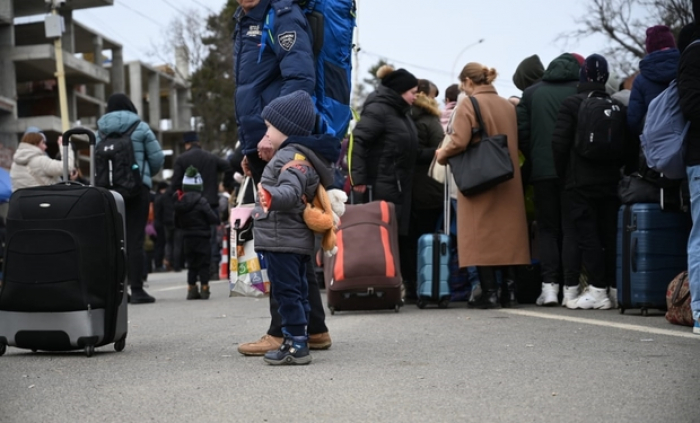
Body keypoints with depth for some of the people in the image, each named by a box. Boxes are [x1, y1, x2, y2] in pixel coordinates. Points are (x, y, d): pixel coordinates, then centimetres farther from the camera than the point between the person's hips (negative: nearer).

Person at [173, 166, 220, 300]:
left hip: (187, 237, 5)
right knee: (204, 263, 2)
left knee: (191, 264, 12)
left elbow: (177, 222, 10)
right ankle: (204, 289, 1)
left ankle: (191, 289, 11)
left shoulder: (179, 201, 4)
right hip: (201, 237, -5)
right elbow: (214, 218, -15)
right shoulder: (201, 201, -15)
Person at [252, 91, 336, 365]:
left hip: (283, 241, -11)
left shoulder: (293, 157, -15)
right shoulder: (290, 154, 19)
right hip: (295, 240, 11)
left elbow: (291, 190, -33)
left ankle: (297, 345, -8)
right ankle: (296, 342, 20)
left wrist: (272, 196, -53)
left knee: (287, 292, -9)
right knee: (295, 292, 13)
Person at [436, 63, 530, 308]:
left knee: (481, 234, -2)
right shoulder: (508, 106, 10)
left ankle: (489, 293, -4)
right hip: (508, 182, 6)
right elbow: (516, 142, 13)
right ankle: (509, 292, 10)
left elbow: (459, 141, -17)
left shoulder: (468, 105, -9)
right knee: (507, 232, 9)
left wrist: (443, 154, 0)